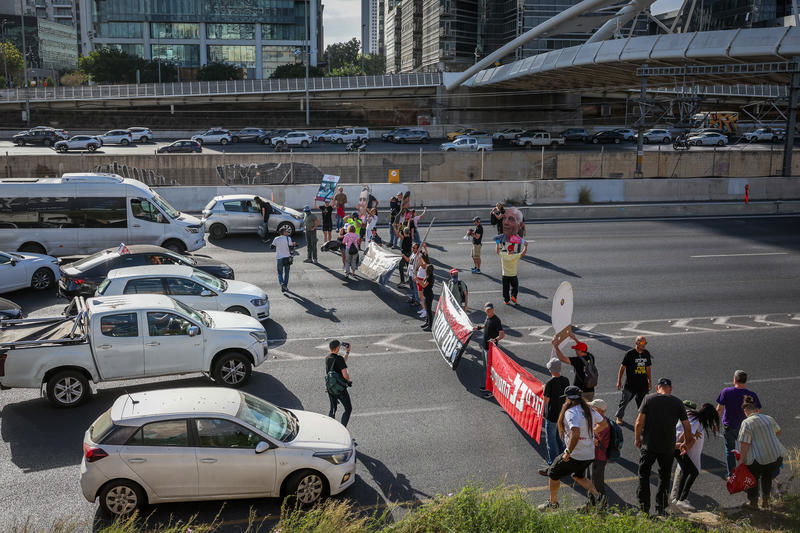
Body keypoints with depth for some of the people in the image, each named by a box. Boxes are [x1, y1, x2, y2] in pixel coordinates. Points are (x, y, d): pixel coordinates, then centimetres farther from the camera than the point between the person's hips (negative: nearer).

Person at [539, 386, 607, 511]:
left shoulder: (571, 412, -22)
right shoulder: (589, 410, 3)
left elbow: (575, 433, -35)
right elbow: (604, 424, 16)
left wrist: (568, 452, -26)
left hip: (575, 456, -8)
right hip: (590, 455, 8)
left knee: (553, 474, 14)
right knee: (578, 476, 32)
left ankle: (553, 503, 27)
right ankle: (597, 496, 17)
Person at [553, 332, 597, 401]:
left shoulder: (578, 360, -20)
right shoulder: (591, 357, 0)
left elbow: (562, 359, -24)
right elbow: (584, 348, 22)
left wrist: (555, 347, -18)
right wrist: (575, 339, 29)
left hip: (579, 391, -7)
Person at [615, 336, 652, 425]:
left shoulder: (646, 353, 6)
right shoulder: (630, 353, -10)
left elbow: (648, 368, 16)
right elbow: (622, 367, -7)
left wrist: (650, 381, 16)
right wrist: (619, 381, -8)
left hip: (643, 384, 4)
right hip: (630, 383, -4)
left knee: (642, 401, 11)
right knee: (624, 400, 3)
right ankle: (619, 417, 19)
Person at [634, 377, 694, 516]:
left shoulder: (648, 399, -3)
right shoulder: (678, 403, 1)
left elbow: (639, 423, -7)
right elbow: (687, 426, 4)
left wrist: (637, 438, 7)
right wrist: (687, 442, 21)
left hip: (649, 445, -1)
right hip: (668, 447, 1)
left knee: (644, 475, 11)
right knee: (664, 477, 16)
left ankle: (644, 508, 9)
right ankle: (661, 508, 18)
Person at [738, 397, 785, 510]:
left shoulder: (747, 422, -12)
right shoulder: (769, 418, 7)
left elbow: (745, 443, -18)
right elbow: (778, 431, 29)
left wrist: (742, 459, -11)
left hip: (757, 459, -5)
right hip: (777, 456, 5)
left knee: (753, 478, 19)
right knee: (767, 476, 30)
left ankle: (753, 502, 29)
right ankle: (765, 500, 35)